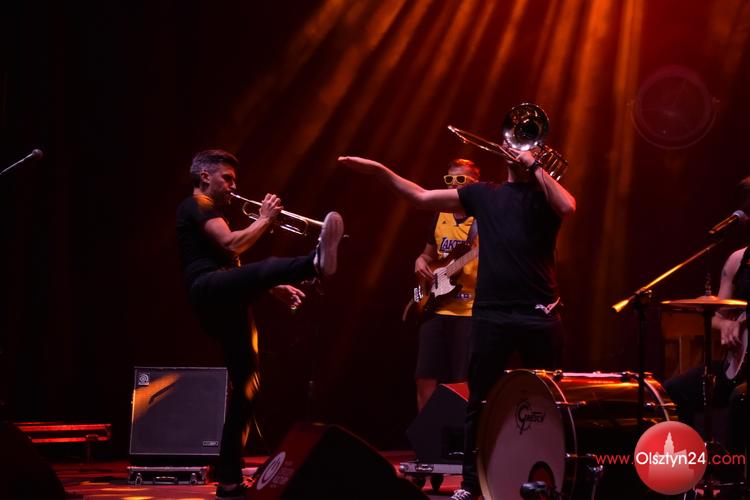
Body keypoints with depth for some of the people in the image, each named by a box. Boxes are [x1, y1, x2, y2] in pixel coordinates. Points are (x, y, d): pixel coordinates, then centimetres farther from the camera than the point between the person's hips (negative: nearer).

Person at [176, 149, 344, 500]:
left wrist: (276, 287, 22)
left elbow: (234, 266, 34)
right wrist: (265, 219, -2)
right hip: (209, 290, -10)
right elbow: (231, 245, -14)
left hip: (226, 304, 10)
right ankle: (316, 262, -73)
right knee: (267, 266, -37)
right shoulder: (196, 206, 3)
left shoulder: (210, 213, 34)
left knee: (245, 389, 3)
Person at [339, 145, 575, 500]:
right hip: (490, 314, 3)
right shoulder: (483, 194, 14)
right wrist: (379, 170, 10)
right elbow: (421, 197, 16)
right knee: (479, 403, 7)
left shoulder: (546, 194, 5)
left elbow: (568, 207, -20)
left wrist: (535, 166, -12)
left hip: (539, 315, -3)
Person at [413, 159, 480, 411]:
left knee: (463, 385, -7)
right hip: (435, 307, 6)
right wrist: (421, 262, 6)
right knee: (426, 380, 5)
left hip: (470, 311, -6)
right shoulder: (441, 216, 14)